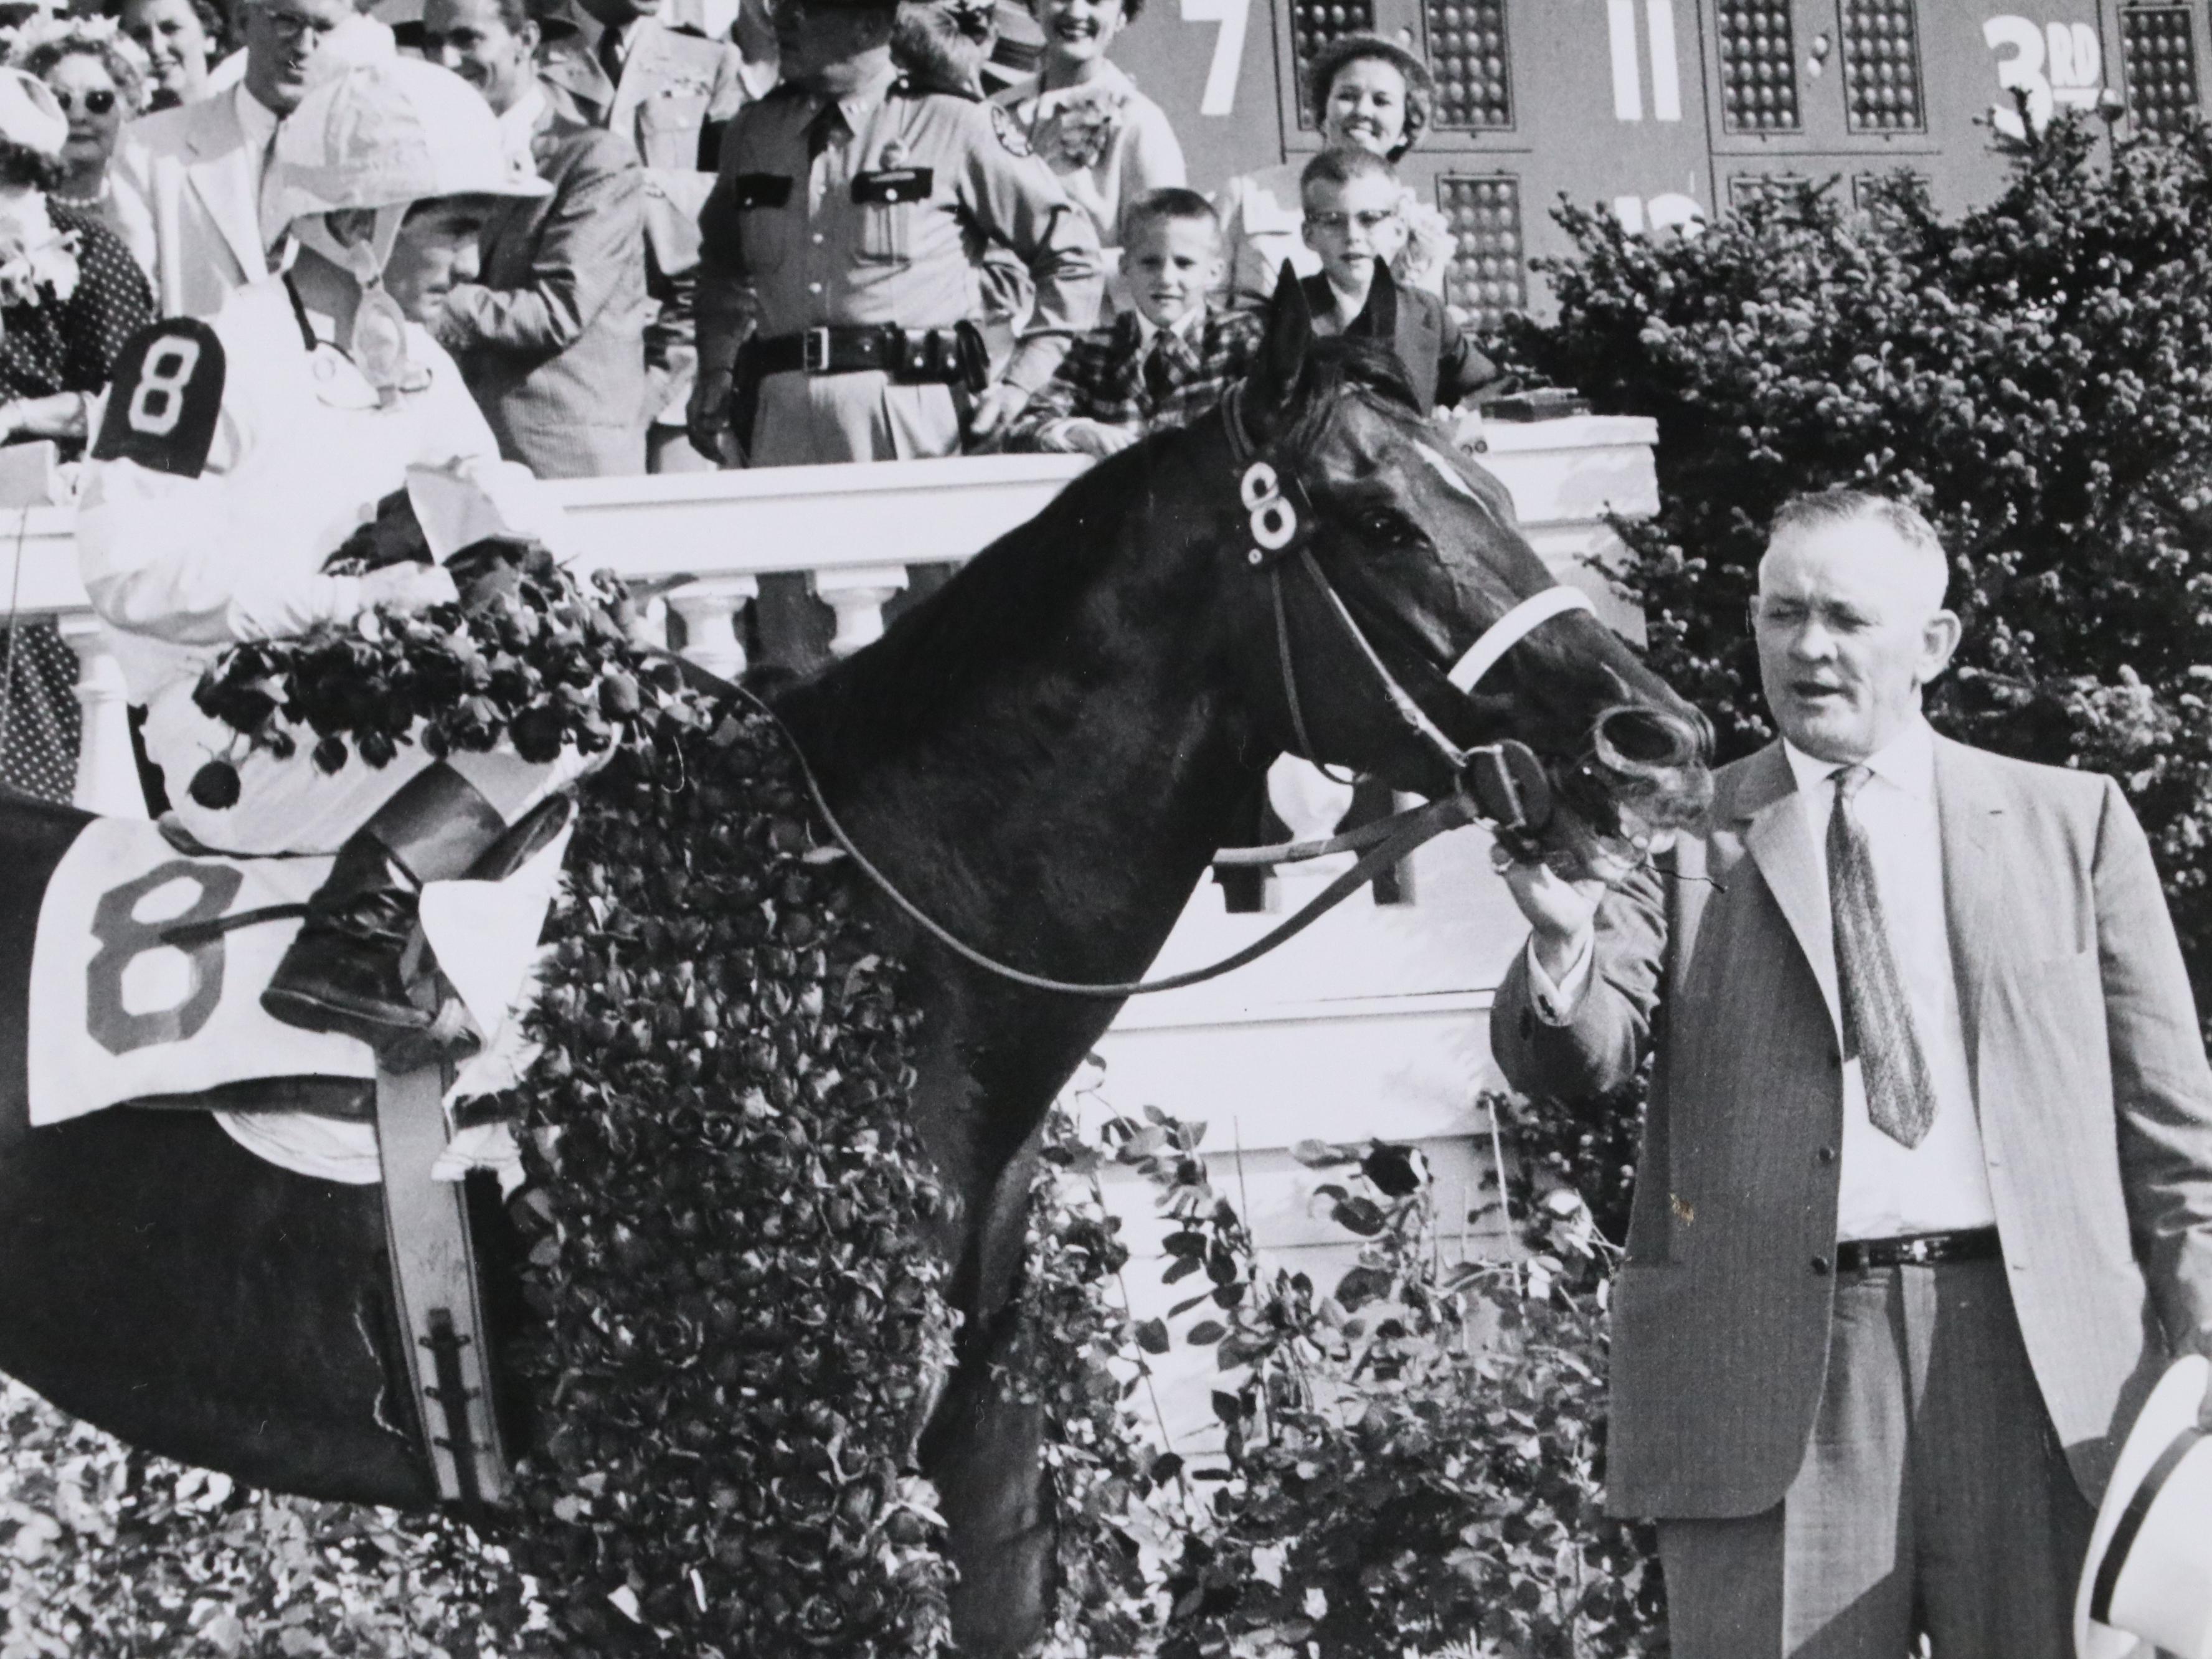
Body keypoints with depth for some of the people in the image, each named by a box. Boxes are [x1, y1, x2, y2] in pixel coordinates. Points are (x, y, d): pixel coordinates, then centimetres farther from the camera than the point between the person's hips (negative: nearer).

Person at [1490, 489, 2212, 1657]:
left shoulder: (2071, 822, 13)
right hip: (1769, 1373, -1)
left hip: (2045, 1368, 1)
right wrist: (1563, 940, -25)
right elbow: (1577, 1059, -3)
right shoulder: (1684, 839, 9)